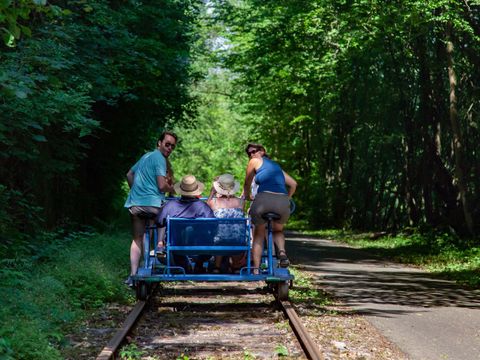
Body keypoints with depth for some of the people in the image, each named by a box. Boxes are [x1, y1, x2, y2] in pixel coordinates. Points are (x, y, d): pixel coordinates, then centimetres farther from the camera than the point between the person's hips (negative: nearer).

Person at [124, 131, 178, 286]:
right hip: (152, 203, -9)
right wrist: (173, 190, 5)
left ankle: (133, 275, 3)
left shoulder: (146, 156, 22)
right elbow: (162, 185, -14)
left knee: (137, 239, 9)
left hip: (134, 203, 9)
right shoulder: (159, 158, -6)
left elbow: (129, 175, 32)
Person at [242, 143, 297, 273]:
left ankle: (256, 268, 10)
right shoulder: (276, 166, 31)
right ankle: (281, 251, -2)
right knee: (277, 230, 30)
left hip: (264, 199, -4)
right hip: (283, 201, 4)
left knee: (258, 234, 18)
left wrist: (247, 196, 44)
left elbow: (247, 184, 26)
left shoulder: (255, 162, 16)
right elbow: (293, 184, 28)